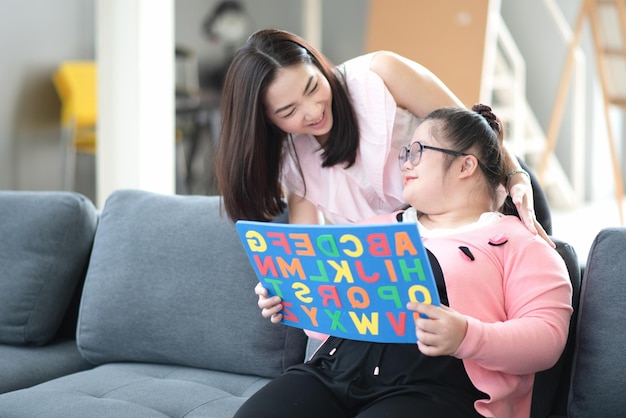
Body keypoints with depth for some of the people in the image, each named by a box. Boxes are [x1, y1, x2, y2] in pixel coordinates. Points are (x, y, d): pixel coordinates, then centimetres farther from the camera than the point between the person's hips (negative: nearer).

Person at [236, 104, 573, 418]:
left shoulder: (517, 243, 10)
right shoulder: (379, 228, 27)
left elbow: (547, 337, -3)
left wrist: (467, 337, -20)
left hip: (430, 388, -4)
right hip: (332, 372, 5)